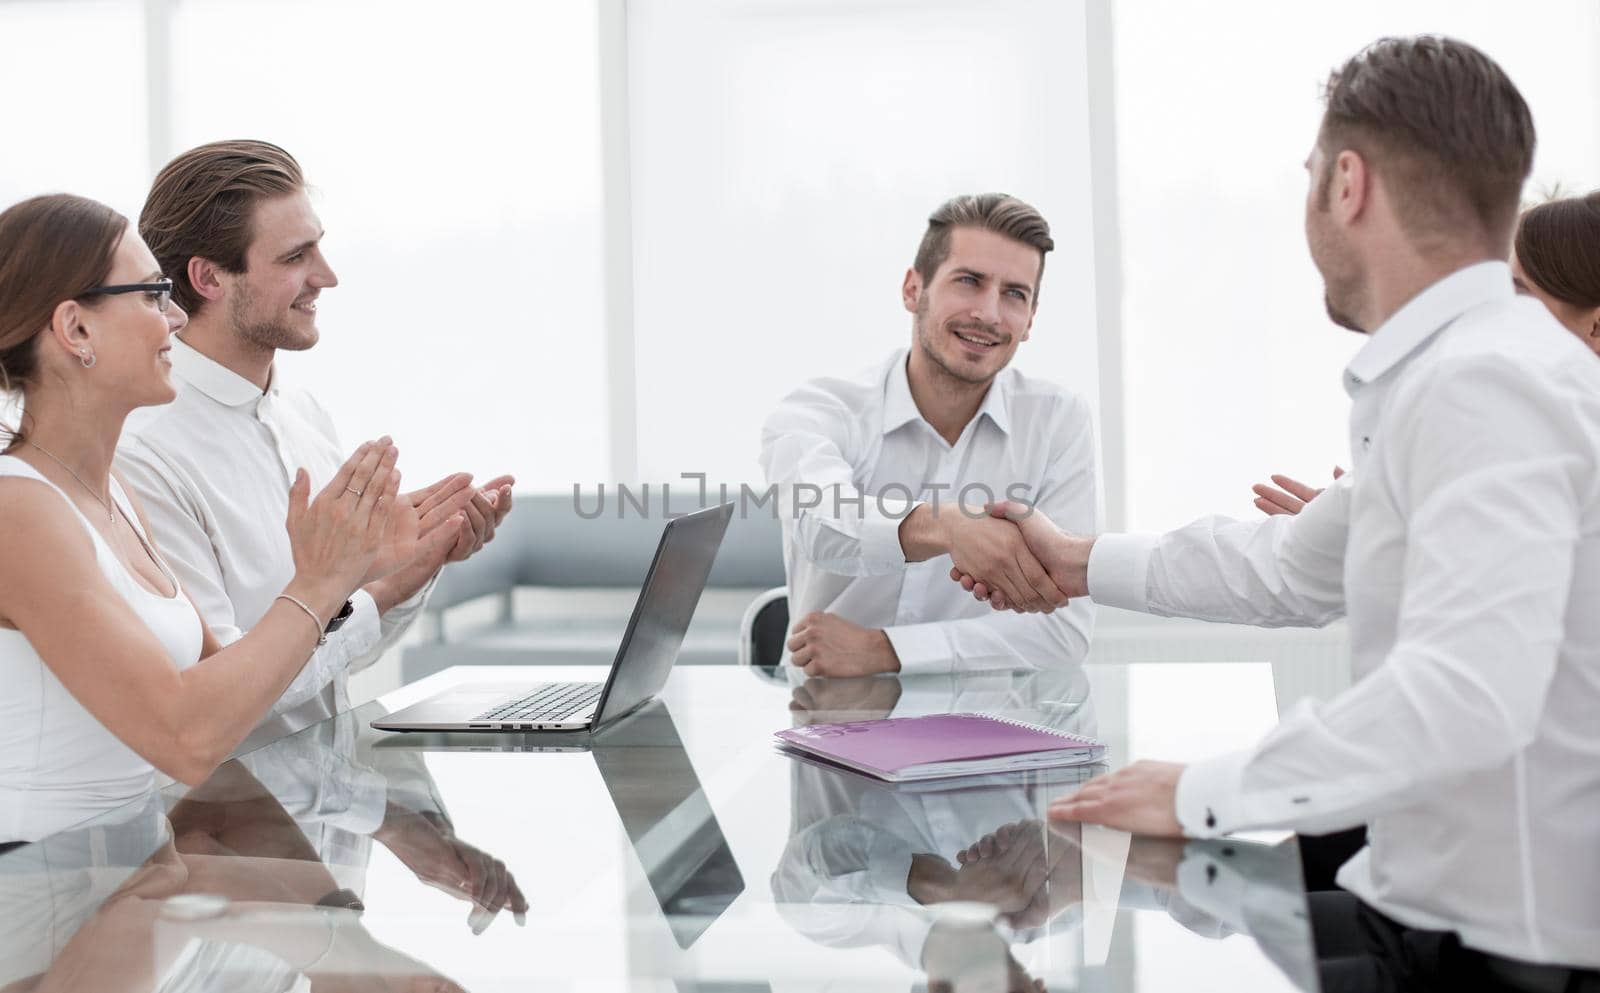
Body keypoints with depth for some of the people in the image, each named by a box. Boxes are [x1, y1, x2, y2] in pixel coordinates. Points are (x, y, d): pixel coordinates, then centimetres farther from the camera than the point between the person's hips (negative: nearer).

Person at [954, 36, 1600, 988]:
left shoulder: (1490, 383, -22)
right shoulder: (1435, 377, 9)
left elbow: (1467, 692, -32)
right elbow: (1293, 570, 22)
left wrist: (1203, 793, -24)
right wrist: (1083, 564, 28)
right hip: (1427, 907, 8)